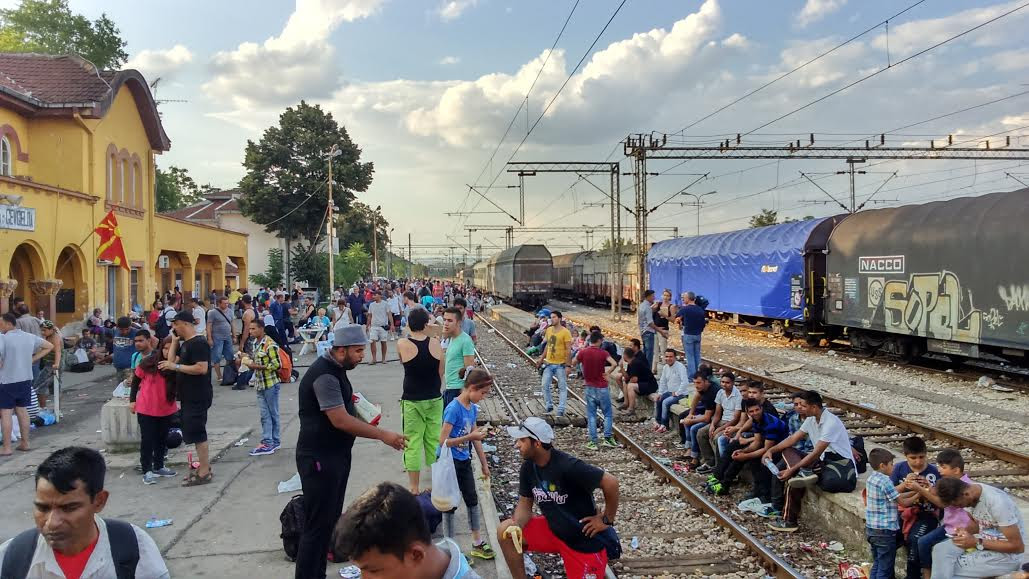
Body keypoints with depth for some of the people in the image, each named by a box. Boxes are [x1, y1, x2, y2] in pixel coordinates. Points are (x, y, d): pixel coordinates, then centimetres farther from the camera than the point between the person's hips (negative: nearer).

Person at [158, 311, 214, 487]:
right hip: (188, 396, 10)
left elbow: (202, 368, -26)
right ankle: (203, 466, 24)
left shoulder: (199, 343, -17)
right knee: (196, 432, 15)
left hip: (198, 397, -10)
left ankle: (204, 472, -1)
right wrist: (174, 341, 7)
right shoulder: (185, 344, 14)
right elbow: (172, 361, 9)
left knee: (196, 433, -6)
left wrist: (175, 366, -22)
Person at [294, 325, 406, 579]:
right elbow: (340, 420, -26)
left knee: (331, 519, 16)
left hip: (336, 455, 10)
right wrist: (383, 435, -23)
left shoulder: (336, 369, 9)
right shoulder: (324, 375, -22)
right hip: (320, 460, -10)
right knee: (317, 524, -4)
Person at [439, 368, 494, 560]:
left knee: (472, 499, 15)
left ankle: (477, 543, 27)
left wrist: (484, 463, 15)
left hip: (464, 461, 8)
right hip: (451, 463, -8)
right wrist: (469, 437, -27)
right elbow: (443, 441, -25)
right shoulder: (453, 409, -23)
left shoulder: (473, 408, 1)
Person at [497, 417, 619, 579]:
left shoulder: (568, 466, -29)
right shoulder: (528, 467, -6)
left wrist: (606, 520, -17)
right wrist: (516, 526, -19)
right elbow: (524, 505, 2)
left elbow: (611, 482, -29)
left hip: (585, 539, -6)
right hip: (553, 530, 6)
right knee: (505, 532, -9)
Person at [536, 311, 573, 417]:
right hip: (549, 363, 6)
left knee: (562, 387, 4)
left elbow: (568, 350, -14)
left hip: (560, 364, -6)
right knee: (545, 386, 6)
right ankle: (549, 406, 22)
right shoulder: (549, 330, 6)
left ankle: (561, 410, 9)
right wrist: (541, 359, 16)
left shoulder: (565, 332, -12)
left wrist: (568, 365, -18)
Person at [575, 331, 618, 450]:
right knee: (608, 414, 12)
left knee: (591, 415, 8)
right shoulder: (603, 353, -11)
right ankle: (607, 438, 6)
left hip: (589, 388, 2)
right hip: (602, 388, -2)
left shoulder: (582, 352, -4)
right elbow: (614, 364, -24)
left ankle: (593, 441, 6)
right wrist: (607, 373, -10)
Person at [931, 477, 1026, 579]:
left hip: (1006, 555, -7)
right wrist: (965, 531, -10)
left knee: (948, 567, -16)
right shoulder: (969, 494, -7)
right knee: (940, 550, -13)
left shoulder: (997, 503, -30)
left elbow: (1018, 546, -24)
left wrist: (977, 543, -25)